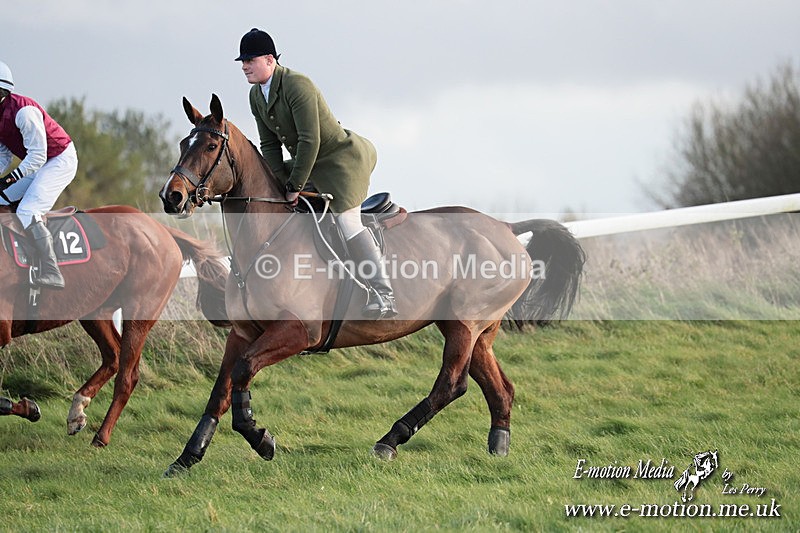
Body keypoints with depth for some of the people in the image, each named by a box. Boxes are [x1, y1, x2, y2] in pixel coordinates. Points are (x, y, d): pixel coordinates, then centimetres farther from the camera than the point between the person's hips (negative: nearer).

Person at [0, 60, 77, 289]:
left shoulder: (23, 111, -28)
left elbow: (37, 156, -27)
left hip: (61, 160, -10)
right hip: (36, 164, 10)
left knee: (27, 212, -24)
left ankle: (51, 273, -28)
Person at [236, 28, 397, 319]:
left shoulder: (297, 85, -25)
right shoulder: (256, 95, 3)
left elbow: (309, 141, -28)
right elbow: (270, 145, 7)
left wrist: (295, 185, -23)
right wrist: (283, 183, -5)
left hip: (343, 158, -10)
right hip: (313, 165, 10)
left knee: (347, 221, -19)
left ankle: (383, 295, -21)